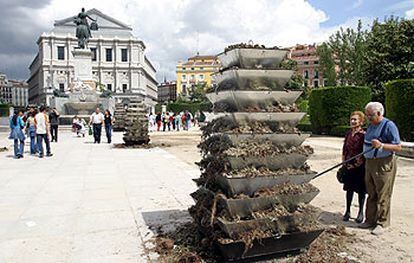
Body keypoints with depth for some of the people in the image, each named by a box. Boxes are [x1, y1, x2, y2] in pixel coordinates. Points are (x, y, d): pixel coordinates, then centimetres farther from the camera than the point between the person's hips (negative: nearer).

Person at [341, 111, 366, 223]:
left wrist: (356, 164, -13)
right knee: (349, 188, 14)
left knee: (361, 189, 7)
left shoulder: (363, 134, -13)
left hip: (359, 167, -5)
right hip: (349, 166, 6)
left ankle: (361, 212, 22)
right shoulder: (348, 133, 7)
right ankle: (348, 211, 25)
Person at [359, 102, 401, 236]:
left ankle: (381, 223, 10)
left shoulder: (389, 125, -11)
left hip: (384, 164, -8)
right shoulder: (371, 125, 14)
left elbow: (398, 147, -14)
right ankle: (370, 220, 23)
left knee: (383, 196, 0)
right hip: (370, 163, 8)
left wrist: (381, 145, -27)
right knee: (371, 194, 14)